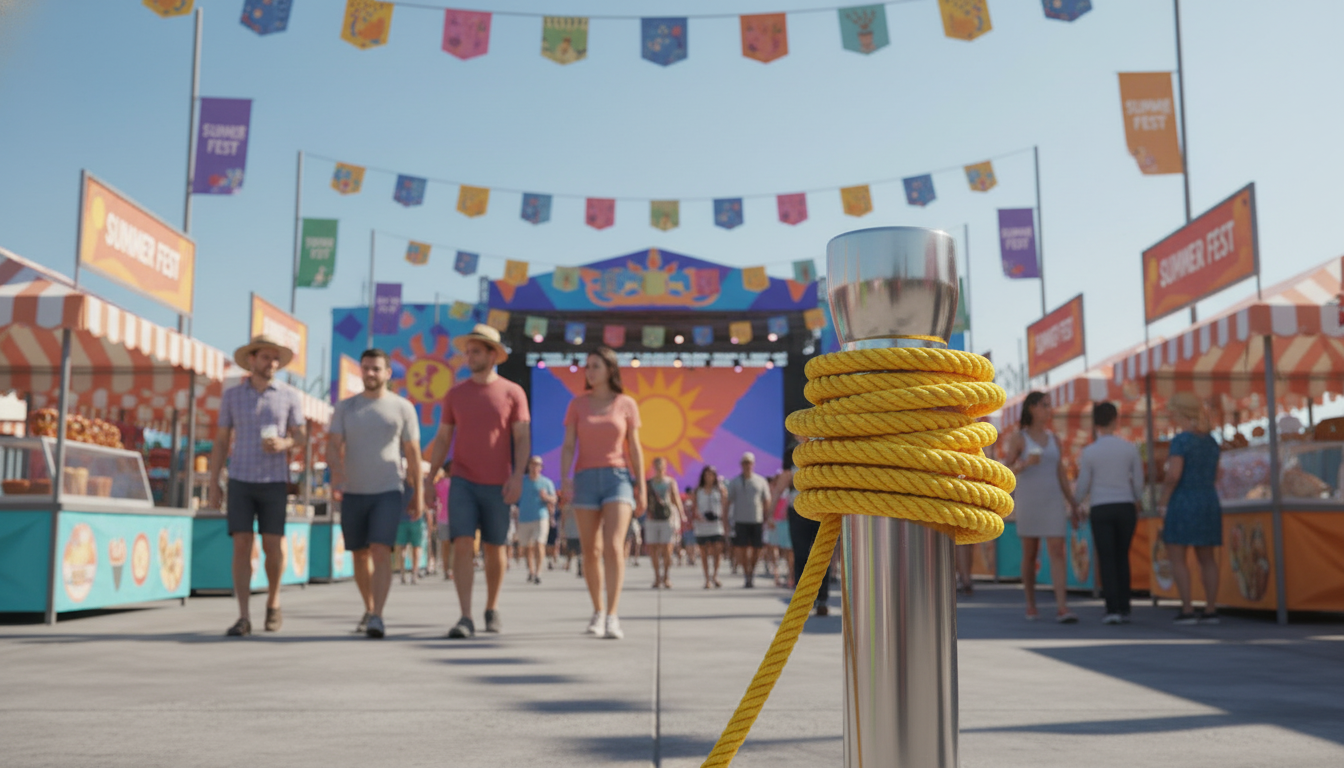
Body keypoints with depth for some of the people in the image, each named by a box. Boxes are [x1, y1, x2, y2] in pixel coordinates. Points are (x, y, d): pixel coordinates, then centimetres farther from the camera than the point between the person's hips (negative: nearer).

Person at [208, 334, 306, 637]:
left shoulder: (289, 395, 2)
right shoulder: (231, 395, 5)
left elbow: (300, 438, 4)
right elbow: (221, 442, 7)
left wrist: (284, 444, -20)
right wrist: (213, 484, 1)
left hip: (274, 482, 0)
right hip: (240, 482, 0)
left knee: (272, 547, -2)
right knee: (242, 546, -6)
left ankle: (273, 603, 24)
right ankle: (243, 618, -4)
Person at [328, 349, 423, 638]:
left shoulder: (403, 408, 1)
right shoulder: (345, 407, 6)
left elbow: (413, 452, 3)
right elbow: (333, 444, -4)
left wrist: (418, 494, 4)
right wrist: (336, 471, -26)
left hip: (389, 492, -3)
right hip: (353, 493, 3)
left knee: (381, 552, -17)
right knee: (360, 555, 13)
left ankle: (377, 619, -20)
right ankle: (369, 609, 34)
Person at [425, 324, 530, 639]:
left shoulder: (513, 393, 0)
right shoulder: (455, 395, 7)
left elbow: (522, 439, -4)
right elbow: (442, 440, 10)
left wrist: (518, 475, -17)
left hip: (497, 485, -1)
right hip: (462, 482, 1)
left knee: (495, 550, 8)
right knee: (462, 546, -13)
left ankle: (492, 608, 29)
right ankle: (465, 619, -14)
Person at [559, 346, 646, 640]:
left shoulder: (626, 404, 5)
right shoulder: (577, 404, 6)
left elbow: (634, 448, 7)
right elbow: (568, 446, 1)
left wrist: (641, 488, 3)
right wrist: (564, 480, -14)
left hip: (618, 478, -2)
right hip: (586, 480, 2)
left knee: (613, 546, -17)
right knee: (591, 551, 6)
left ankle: (612, 616, -18)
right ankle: (598, 610, 23)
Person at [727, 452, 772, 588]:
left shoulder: (761, 481, 8)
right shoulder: (734, 482, 5)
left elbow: (767, 501, 10)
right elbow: (728, 501, 5)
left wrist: (766, 519, 4)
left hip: (757, 521, 1)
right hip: (740, 521, -1)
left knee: (756, 549, 3)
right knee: (742, 549, -3)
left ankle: (752, 570, 25)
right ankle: (746, 576, 7)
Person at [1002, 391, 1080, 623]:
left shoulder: (1052, 437, 11)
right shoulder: (1017, 437, -2)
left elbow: (1061, 473, 13)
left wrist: (1072, 506, 10)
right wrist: (1025, 464, -28)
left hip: (1053, 501, 3)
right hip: (1028, 499, -3)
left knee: (1058, 552, -11)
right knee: (1030, 554, 5)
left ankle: (1062, 608, -16)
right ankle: (1031, 605, 20)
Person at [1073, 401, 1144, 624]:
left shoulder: (1089, 452, -7)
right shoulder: (1130, 448, -1)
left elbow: (1082, 487, -3)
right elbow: (1138, 483, 3)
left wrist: (1074, 505, 17)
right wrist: (1136, 506, 21)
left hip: (1100, 510, -2)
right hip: (1125, 508, 2)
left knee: (1106, 560, 0)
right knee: (1122, 557, 13)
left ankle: (1113, 610, -9)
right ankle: (1124, 609, 12)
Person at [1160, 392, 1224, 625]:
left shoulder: (1181, 440, -14)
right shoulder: (1211, 441, 9)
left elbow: (1174, 475, -21)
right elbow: (1214, 476, 16)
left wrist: (1163, 502, -12)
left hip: (1182, 503, -7)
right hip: (1209, 502, 7)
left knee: (1177, 559, -1)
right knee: (1207, 559, 10)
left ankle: (1187, 610, -6)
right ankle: (1211, 610, 9)